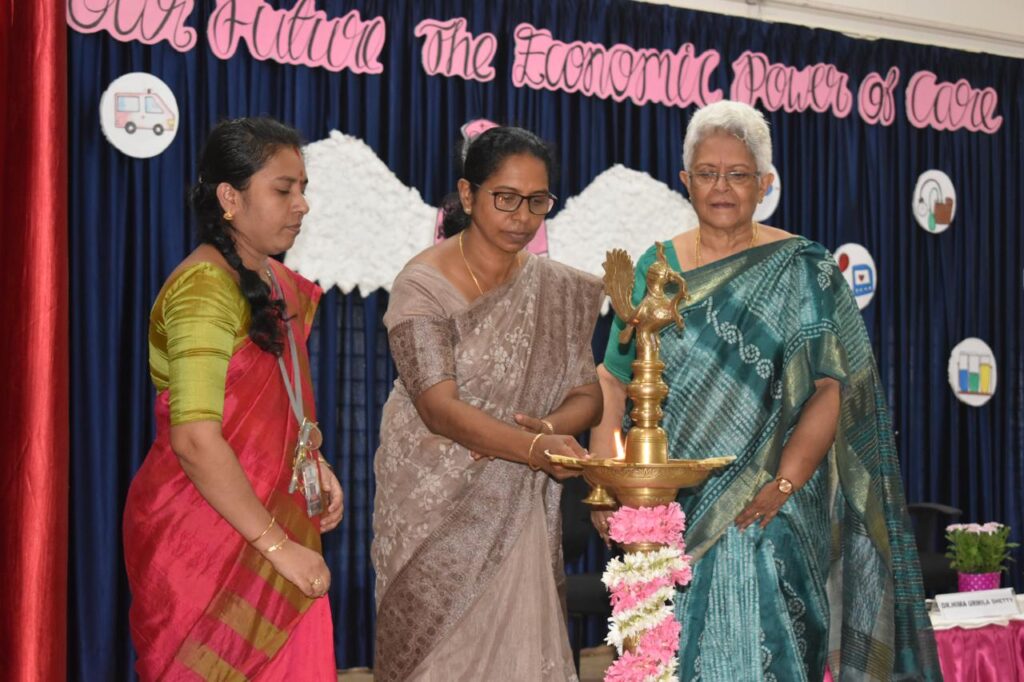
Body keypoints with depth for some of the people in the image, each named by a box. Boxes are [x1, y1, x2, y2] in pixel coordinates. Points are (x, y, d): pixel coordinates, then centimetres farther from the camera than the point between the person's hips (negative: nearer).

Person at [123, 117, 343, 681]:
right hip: (206, 542, -8)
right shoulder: (205, 287, -17)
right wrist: (278, 546, -21)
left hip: (272, 525, 8)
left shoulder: (279, 285, 11)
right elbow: (195, 439, -25)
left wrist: (313, 464, 6)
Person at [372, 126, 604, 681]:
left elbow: (587, 394, 5)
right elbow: (439, 407, -20)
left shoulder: (557, 290, 5)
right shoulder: (423, 285, -10)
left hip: (518, 510, 4)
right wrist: (533, 449, -33)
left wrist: (547, 428, -17)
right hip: (436, 509, -3)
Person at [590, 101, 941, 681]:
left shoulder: (801, 271, 0)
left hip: (763, 513, -3)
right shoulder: (656, 267, 10)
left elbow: (832, 390, -8)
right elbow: (614, 377, 10)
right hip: (665, 509, 3)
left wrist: (783, 484, -20)